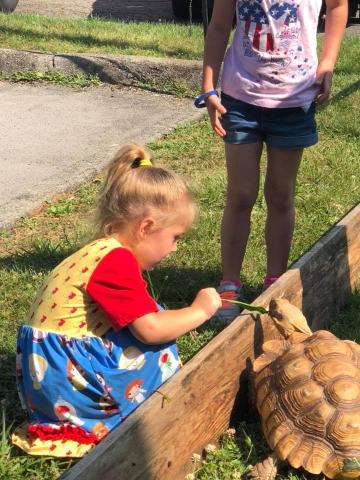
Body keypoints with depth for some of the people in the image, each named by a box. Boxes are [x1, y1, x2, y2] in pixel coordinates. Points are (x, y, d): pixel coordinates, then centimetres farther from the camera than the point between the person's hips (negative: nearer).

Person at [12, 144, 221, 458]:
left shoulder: (101, 253, 11)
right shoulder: (117, 261, -20)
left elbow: (139, 320, 11)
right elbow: (150, 329, -23)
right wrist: (199, 311, -10)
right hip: (66, 376, -10)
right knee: (157, 350, -13)